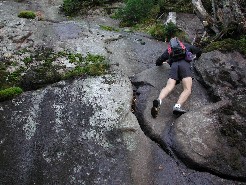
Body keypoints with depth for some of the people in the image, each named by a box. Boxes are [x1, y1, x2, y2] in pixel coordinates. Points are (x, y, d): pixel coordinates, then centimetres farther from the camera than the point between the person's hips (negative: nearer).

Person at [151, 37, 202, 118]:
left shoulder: (168, 49, 33)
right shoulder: (186, 45, 33)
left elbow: (158, 62, 32)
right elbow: (199, 51, 41)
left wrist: (161, 62, 55)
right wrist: (195, 58, 61)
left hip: (174, 66, 2)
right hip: (184, 64, -2)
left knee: (169, 87, -19)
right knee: (187, 90, -17)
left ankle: (159, 101, -49)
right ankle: (177, 106, -44)